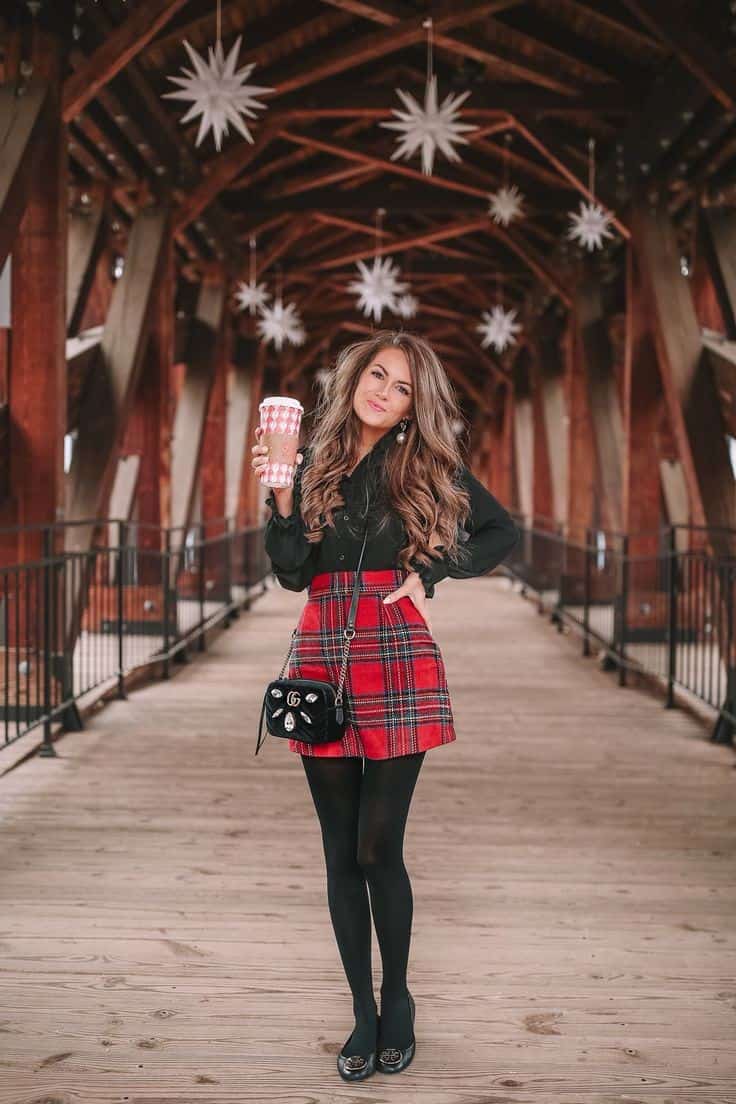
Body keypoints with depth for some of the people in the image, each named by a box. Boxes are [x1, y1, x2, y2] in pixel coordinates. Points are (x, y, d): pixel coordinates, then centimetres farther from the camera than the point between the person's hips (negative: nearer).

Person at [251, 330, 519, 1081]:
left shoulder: (430, 469, 5)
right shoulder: (317, 463, 9)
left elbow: (502, 533, 12)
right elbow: (292, 572, 2)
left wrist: (430, 572, 1)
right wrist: (282, 497, -12)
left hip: (397, 661, -2)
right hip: (322, 659, 3)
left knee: (378, 848, -4)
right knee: (341, 851, 6)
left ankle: (396, 1001, 18)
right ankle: (363, 1012, 18)